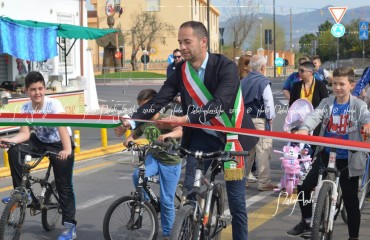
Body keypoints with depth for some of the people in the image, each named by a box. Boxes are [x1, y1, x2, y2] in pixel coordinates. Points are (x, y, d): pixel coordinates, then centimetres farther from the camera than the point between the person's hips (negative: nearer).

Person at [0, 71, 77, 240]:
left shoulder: (53, 104, -23)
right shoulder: (25, 108, -8)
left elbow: (62, 127, -36)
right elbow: (25, 133, -13)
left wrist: (67, 150, -52)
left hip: (59, 145, -4)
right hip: (40, 142, 4)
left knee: (64, 186, -10)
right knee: (14, 150, -21)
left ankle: (69, 226, -3)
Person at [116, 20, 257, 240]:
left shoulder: (226, 67, -20)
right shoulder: (180, 71, -5)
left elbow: (218, 104, -33)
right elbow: (158, 100, -10)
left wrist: (184, 119, -45)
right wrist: (132, 121, -26)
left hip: (230, 137, -4)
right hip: (201, 137, 4)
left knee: (236, 200, 2)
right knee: (190, 189, -3)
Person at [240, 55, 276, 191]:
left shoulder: (243, 82, 6)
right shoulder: (263, 82, -13)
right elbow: (269, 102, -13)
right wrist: (270, 117, 1)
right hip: (260, 120, -7)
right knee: (263, 152, -2)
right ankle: (264, 182, -1)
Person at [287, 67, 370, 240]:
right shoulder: (327, 103, 1)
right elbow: (315, 116, -16)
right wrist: (305, 129, -38)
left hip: (348, 160, -3)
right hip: (326, 155, 3)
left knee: (350, 199, 2)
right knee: (304, 187, 2)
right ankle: (306, 222, 24)